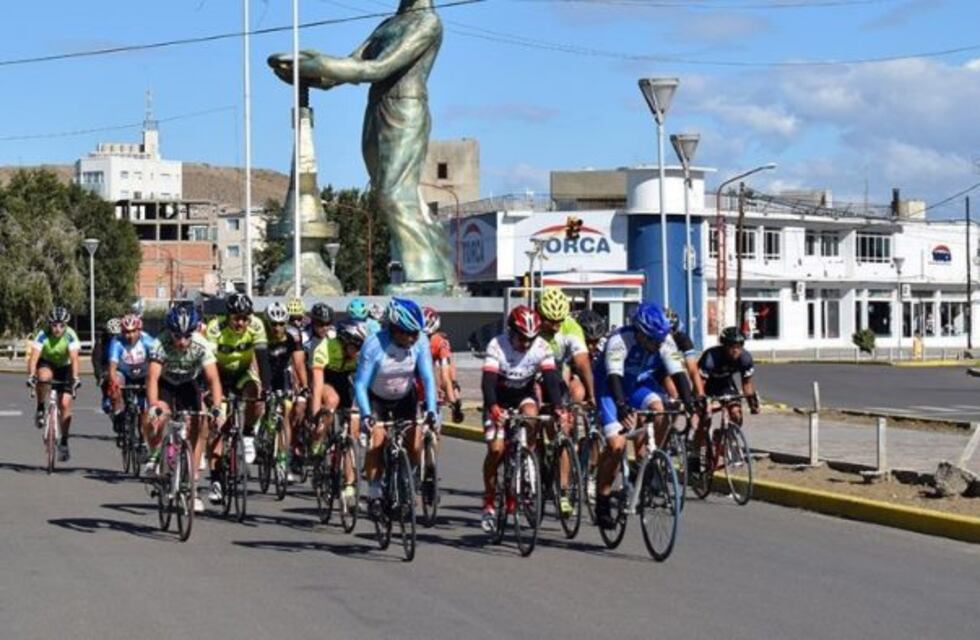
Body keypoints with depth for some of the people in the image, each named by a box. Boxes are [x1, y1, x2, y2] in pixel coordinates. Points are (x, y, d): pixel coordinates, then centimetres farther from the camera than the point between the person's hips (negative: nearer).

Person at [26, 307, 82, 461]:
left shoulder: (70, 335, -27)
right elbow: (34, 356, -35)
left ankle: (64, 442, 3)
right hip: (46, 364, 0)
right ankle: (40, 409, -15)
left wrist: (75, 377, -50)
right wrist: (31, 376, -51)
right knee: (43, 376, -38)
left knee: (65, 404, -10)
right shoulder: (43, 335, -26)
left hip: (64, 367, 0)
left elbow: (74, 358, -36)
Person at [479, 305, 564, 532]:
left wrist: (557, 407, -44)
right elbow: (488, 380, -35)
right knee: (496, 449, -14)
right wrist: (493, 407, -53)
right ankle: (489, 503, 3)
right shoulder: (497, 345, -25)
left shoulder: (541, 347, -19)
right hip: (499, 399, -1)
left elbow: (551, 378, -27)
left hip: (524, 395, 1)